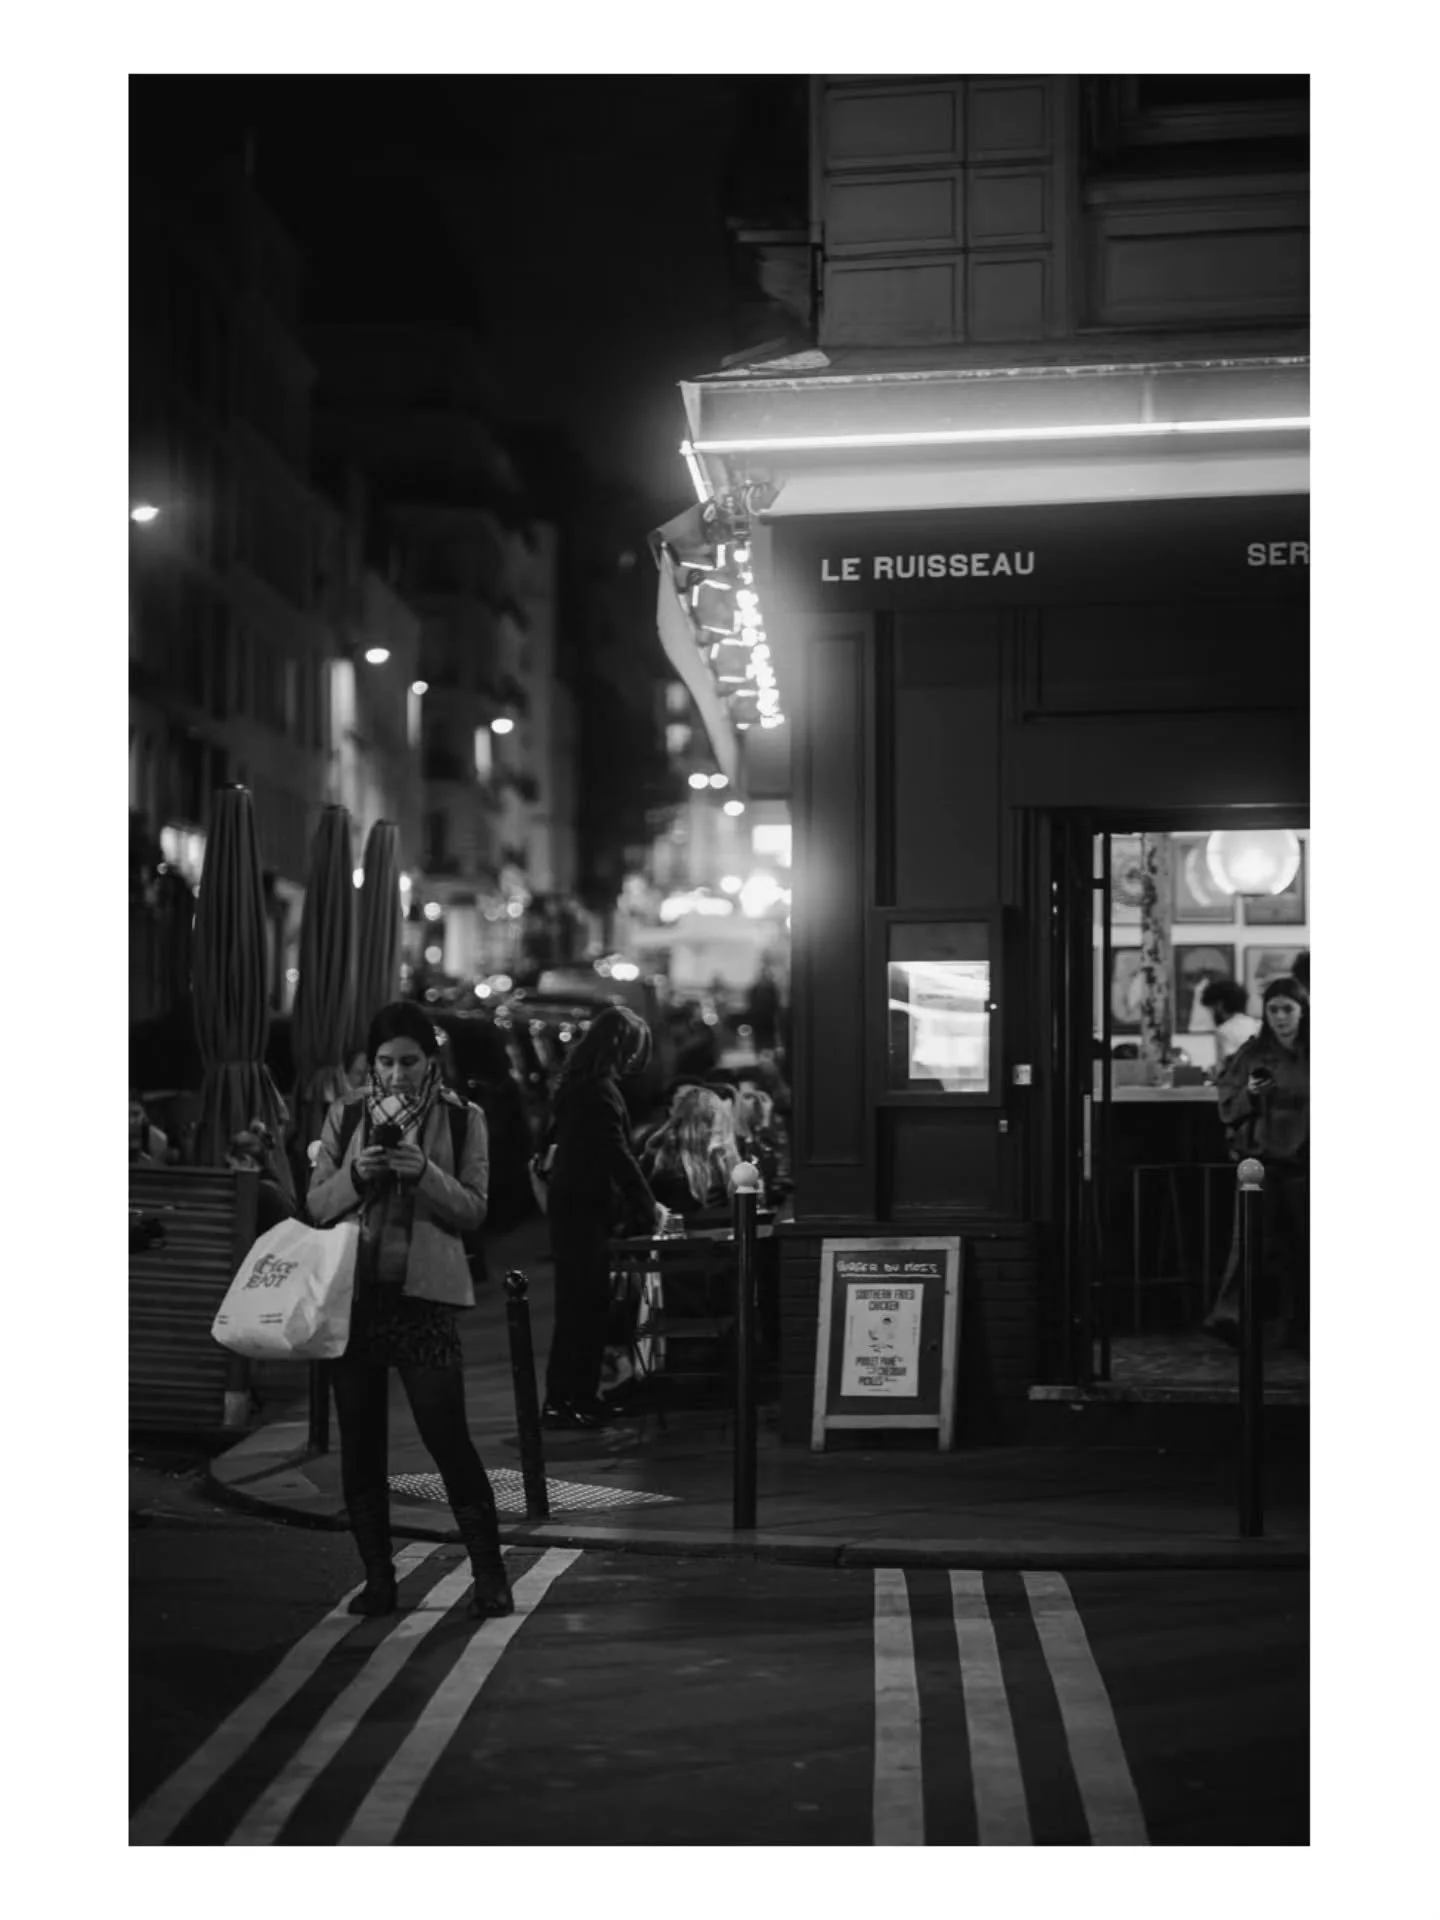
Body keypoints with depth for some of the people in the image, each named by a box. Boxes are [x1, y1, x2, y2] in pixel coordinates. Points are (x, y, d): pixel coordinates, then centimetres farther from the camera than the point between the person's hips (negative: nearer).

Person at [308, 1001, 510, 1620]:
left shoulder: (462, 1120, 1)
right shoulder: (345, 1115, 6)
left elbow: (472, 1210, -3)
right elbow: (317, 1204, 5)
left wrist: (425, 1173, -20)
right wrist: (356, 1176, -15)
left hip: (423, 1294, -3)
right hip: (351, 1290, 3)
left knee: (447, 1436, -7)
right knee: (359, 1444, 6)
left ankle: (489, 1576, 2)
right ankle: (377, 1580, 16)